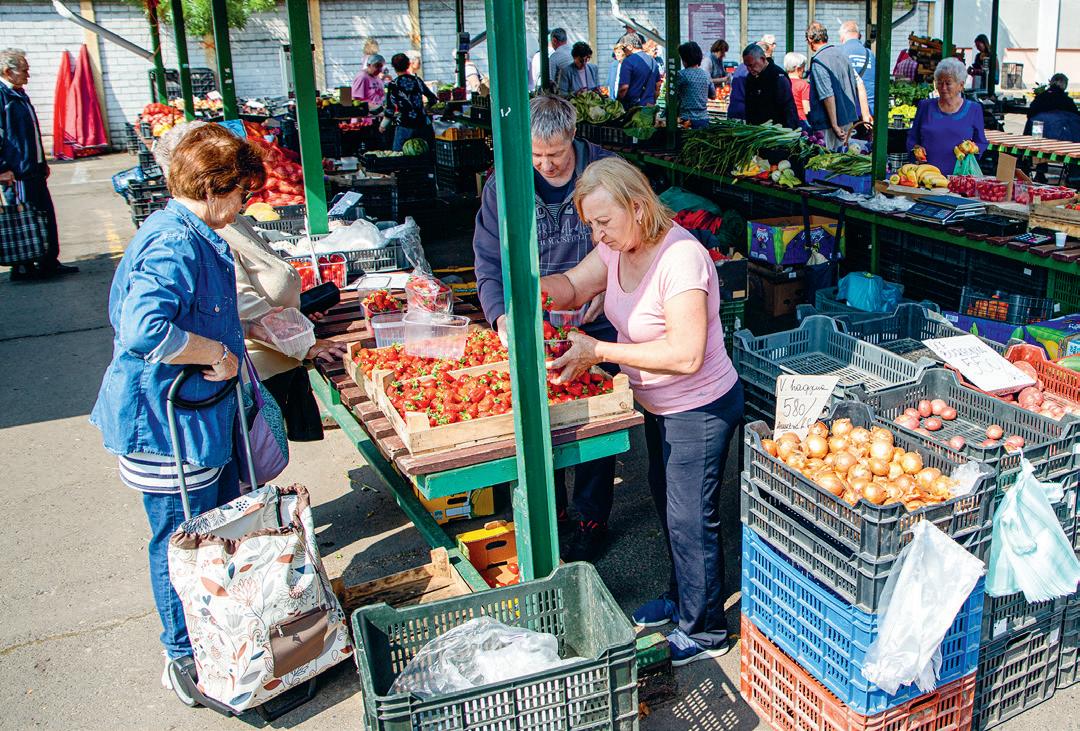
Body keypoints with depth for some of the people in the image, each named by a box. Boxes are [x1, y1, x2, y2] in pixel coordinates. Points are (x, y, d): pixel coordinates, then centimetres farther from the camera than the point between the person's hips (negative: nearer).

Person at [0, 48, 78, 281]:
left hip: (34, 168, 9)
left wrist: (42, 162, 23)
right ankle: (23, 268, 9)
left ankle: (49, 262, 18)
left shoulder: (20, 95, 16)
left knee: (46, 216, 11)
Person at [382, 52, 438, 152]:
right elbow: (433, 99, 15)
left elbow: (390, 109, -7)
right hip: (423, 124, 4)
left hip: (405, 126, -4)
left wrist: (383, 125, 6)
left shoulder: (393, 85, -6)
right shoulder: (417, 80, 6)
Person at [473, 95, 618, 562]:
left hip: (596, 323, -1)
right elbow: (488, 260, -1)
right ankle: (550, 511, 31)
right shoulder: (503, 185, -4)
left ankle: (591, 517, 25)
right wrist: (500, 314, -17)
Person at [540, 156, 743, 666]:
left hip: (700, 410, -9)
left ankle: (703, 630, 25)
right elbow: (572, 288, 2)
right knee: (667, 504, 24)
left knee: (690, 518, 4)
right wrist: (536, 285, -22)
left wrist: (598, 351, -32)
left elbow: (686, 354, -35)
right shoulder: (619, 246, -4)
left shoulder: (680, 257, -30)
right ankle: (681, 597, 46)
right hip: (658, 405, 9)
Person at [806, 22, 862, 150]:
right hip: (849, 118, 8)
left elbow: (828, 96, -22)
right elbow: (858, 84, 15)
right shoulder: (841, 53, 9)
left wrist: (834, 126, -21)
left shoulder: (818, 62, -16)